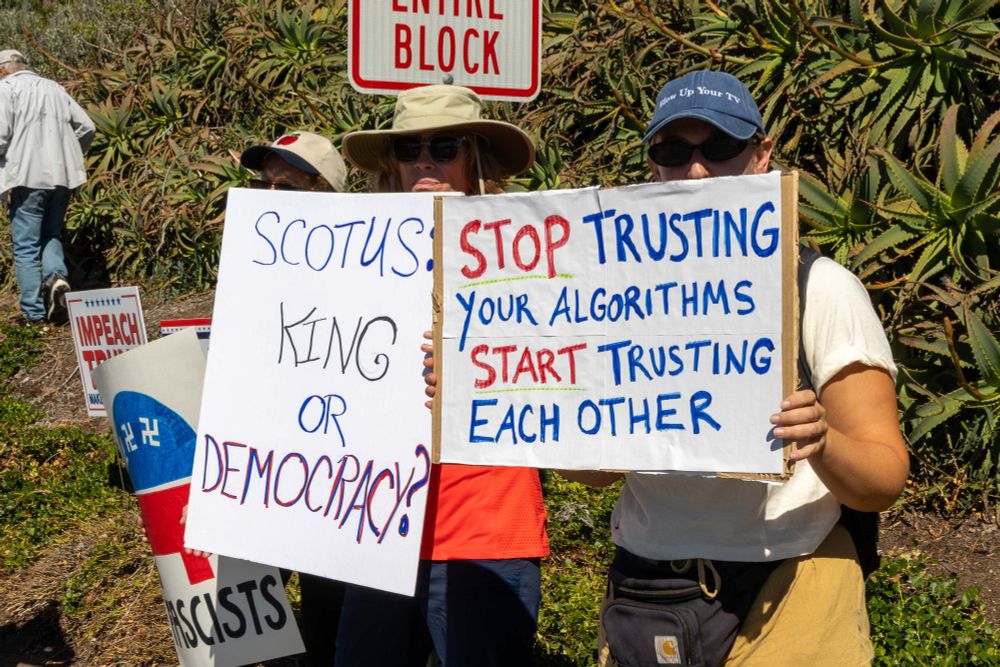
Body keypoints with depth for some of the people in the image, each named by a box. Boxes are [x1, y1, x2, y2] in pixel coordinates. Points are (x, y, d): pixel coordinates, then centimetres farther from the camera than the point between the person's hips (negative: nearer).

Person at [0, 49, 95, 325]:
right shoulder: (54, 88, 18)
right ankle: (57, 277, -9)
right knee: (51, 235, 19)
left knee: (26, 246, 1)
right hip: (63, 176, 6)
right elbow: (86, 127, 15)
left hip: (28, 177, -6)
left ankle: (33, 313, -1)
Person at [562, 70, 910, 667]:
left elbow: (884, 481, -9)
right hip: (641, 593, 4)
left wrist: (822, 444, -29)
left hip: (779, 597, -3)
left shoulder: (818, 286, -6)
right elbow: (591, 470, 8)